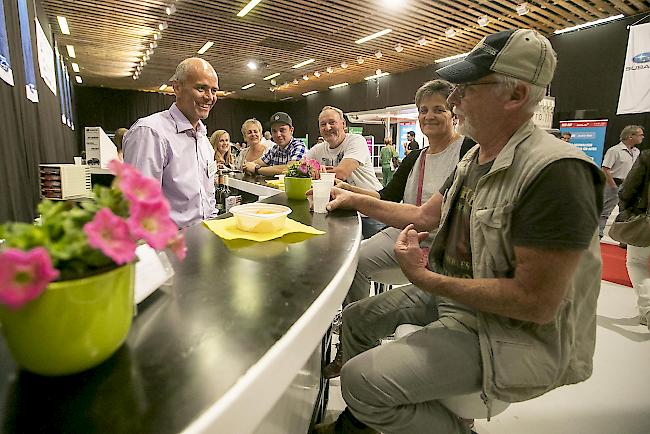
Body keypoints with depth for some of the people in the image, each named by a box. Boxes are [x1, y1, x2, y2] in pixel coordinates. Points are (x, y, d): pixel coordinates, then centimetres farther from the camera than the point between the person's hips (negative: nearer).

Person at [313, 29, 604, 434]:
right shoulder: (474, 158, 4)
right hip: (452, 293, 9)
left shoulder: (556, 172, -25)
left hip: (513, 330, -9)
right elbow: (424, 215, 13)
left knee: (362, 378, -21)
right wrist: (357, 199, 11)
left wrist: (425, 279, -23)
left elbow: (537, 302, -27)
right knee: (357, 317, 14)